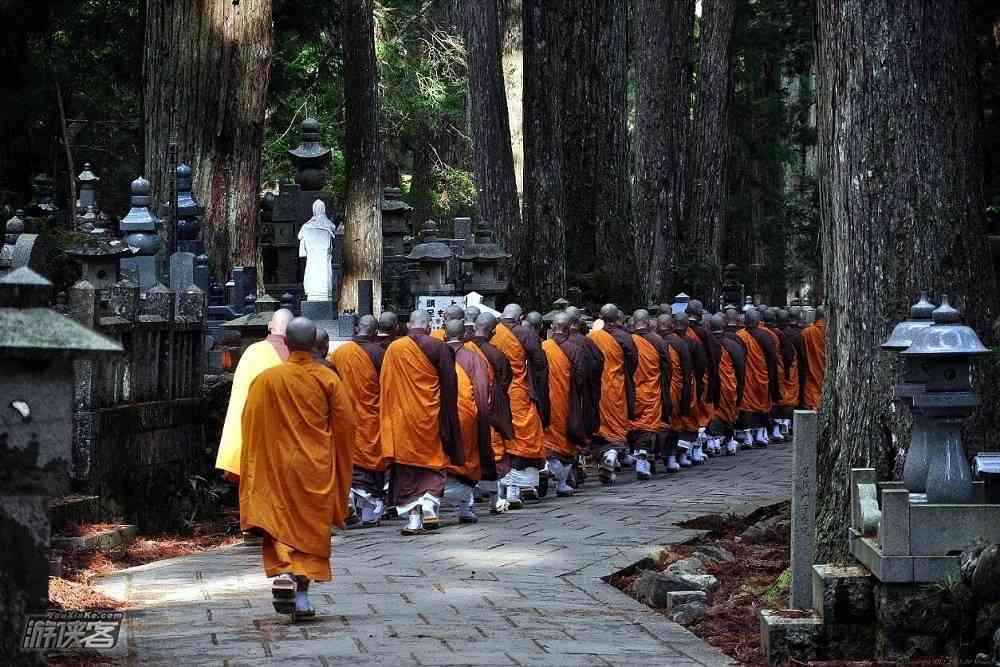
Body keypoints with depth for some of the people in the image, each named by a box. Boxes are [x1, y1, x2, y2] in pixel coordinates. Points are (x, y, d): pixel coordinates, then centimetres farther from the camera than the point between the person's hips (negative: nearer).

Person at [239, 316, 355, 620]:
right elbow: (346, 423, -1)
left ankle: (283, 573, -19)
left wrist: (252, 467, 10)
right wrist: (339, 465, 12)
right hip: (317, 469, 0)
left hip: (278, 466, 0)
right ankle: (302, 595, 3)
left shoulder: (266, 379, -6)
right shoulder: (328, 379, -5)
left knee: (279, 523, 8)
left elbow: (250, 424, -2)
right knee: (312, 526, 8)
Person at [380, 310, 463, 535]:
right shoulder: (439, 348, -5)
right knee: (434, 466, 12)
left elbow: (385, 385, 5)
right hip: (430, 417, -1)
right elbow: (449, 385, -3)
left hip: (401, 418, 1)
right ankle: (429, 507, -6)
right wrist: (448, 420, 5)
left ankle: (412, 518, 2)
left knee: (406, 471, 6)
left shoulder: (393, 349, 0)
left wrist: (388, 418, 14)